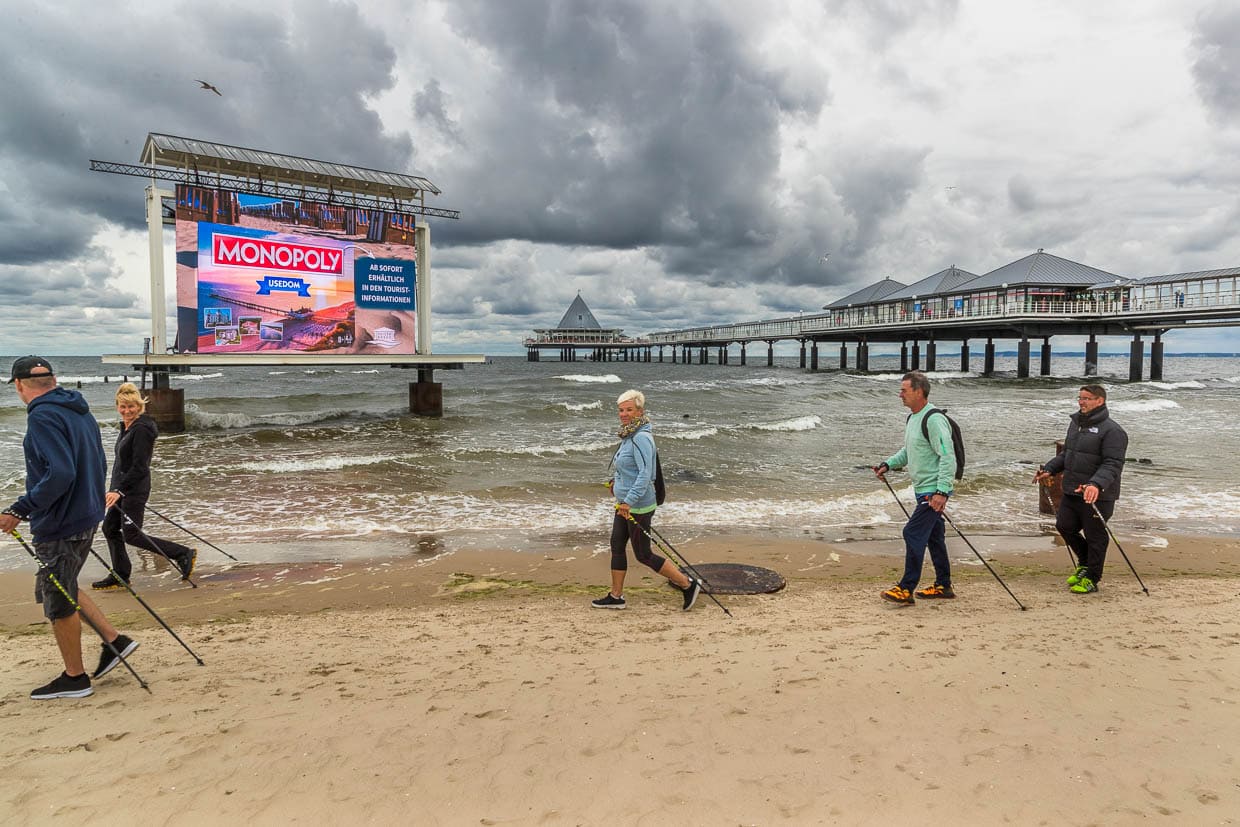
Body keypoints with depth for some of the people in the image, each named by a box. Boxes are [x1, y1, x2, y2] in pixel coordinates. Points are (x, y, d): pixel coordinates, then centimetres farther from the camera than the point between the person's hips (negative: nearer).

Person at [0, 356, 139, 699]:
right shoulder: (80, 411, 9)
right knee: (61, 590, 23)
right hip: (86, 517, 9)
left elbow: (59, 474, -28)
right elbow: (100, 465, 15)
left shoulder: (43, 416, -18)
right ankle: (114, 640, 21)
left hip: (59, 526, -9)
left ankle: (75, 678, 19)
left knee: (58, 601, 6)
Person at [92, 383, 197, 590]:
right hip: (123, 488, 10)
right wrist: (115, 488, 24)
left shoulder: (142, 429, -19)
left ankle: (184, 554, -3)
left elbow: (139, 467, -23)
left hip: (135, 489, -10)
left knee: (131, 535, -6)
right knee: (110, 528, 14)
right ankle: (119, 577, 25)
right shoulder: (126, 427, 11)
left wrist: (118, 490, -24)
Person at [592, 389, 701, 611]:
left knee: (643, 555, 0)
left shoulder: (641, 438, -21)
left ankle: (688, 584, 11)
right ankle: (616, 596, 26)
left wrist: (628, 501, -35)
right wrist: (616, 480, 20)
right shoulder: (629, 436, 10)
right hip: (625, 503, 10)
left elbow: (645, 473, -30)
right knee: (617, 546, 14)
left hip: (638, 506, -10)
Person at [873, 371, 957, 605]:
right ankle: (943, 586, 27)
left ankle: (906, 589, -8)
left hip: (934, 491, -10)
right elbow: (908, 451, 26)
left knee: (913, 533, -12)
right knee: (934, 536, 16)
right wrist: (888, 464, 10)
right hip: (923, 490, 10)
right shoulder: (912, 418, 14)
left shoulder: (934, 419, -18)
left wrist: (942, 491, -29)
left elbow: (948, 457, -23)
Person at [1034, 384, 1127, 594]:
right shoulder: (1076, 423, 13)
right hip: (1071, 492, 8)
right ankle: (1085, 563, 35)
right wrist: (1049, 470, 12)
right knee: (1064, 526, 12)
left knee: (1095, 537, 4)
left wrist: (1097, 484, -36)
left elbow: (1113, 464, -22)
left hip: (1098, 497, -8)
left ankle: (1091, 579, 18)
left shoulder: (1111, 430, -14)